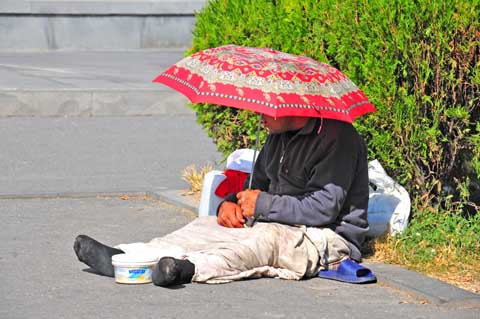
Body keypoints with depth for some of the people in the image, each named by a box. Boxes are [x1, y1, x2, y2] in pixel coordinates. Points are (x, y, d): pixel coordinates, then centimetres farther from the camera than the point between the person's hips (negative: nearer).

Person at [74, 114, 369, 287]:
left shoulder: (338, 138, -15)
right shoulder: (279, 136, 15)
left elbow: (323, 208, -22)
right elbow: (259, 182, 24)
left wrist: (263, 204, -15)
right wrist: (231, 202, 0)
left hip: (329, 239, -9)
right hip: (280, 228, 9)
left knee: (267, 238, -39)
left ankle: (189, 267, -63)